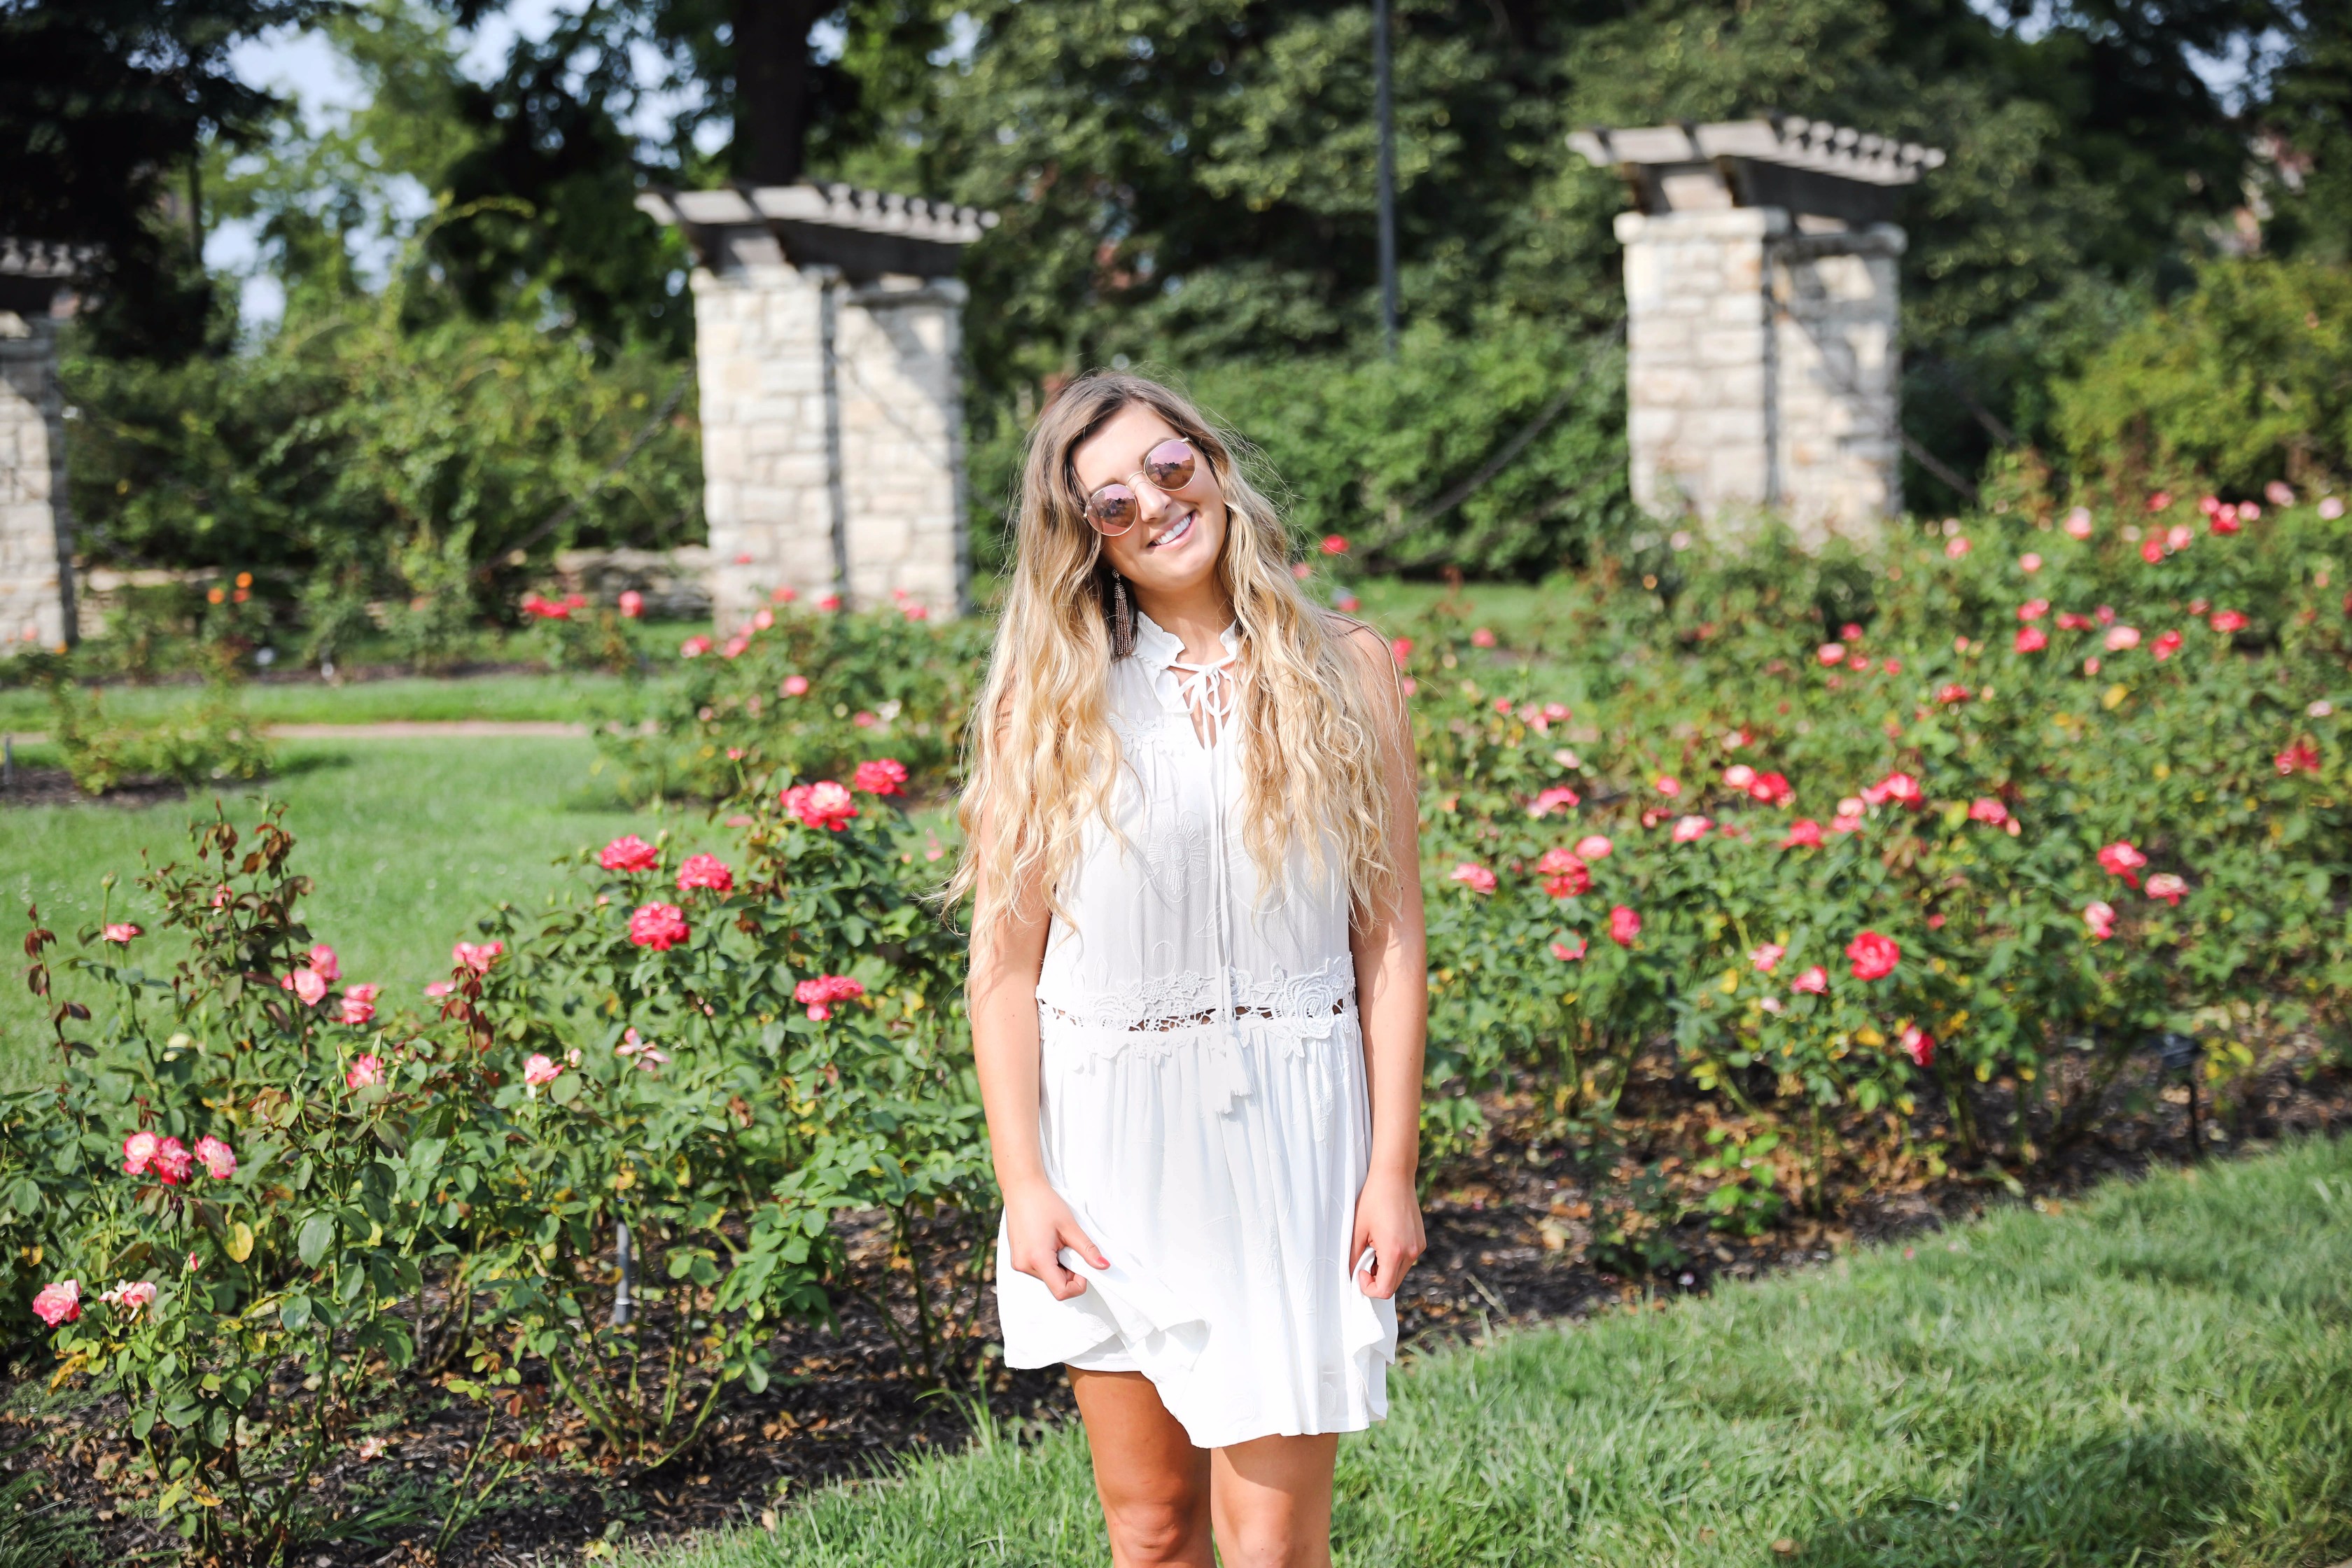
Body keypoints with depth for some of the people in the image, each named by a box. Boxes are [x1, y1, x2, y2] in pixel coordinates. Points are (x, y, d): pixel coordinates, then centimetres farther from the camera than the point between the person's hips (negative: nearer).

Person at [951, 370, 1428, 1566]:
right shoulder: (1051, 696, 1)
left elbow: (1391, 938, 2)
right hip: (1107, 1132, 1)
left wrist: (1394, 1166, -3)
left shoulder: (1344, 670, 3)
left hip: (1288, 1129, -1)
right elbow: (1004, 964, 1)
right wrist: (1022, 1181, -6)